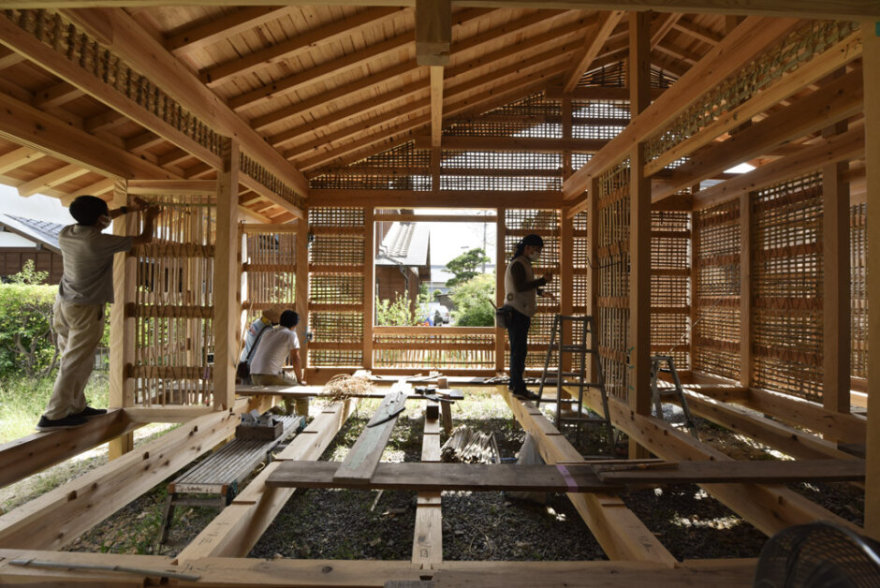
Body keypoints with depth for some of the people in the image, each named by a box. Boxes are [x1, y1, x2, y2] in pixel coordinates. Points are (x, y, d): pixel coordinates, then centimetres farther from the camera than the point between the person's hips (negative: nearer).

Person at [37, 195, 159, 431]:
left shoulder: (66, 233, 2)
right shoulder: (100, 242, -20)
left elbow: (101, 217, 21)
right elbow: (145, 238, -9)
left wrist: (130, 208, 25)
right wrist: (148, 218, 10)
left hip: (64, 304, 8)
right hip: (86, 310, -8)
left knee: (81, 361, 16)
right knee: (74, 363, -1)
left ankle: (76, 406, 25)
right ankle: (53, 416, 4)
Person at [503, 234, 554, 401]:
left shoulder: (524, 264, 20)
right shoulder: (517, 264, -12)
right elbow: (519, 287, -23)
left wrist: (541, 292, 20)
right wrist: (542, 280, -24)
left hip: (521, 313, 11)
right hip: (517, 313, -11)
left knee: (518, 350, 14)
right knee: (519, 350, -9)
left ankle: (514, 384, 23)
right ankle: (518, 388, -5)